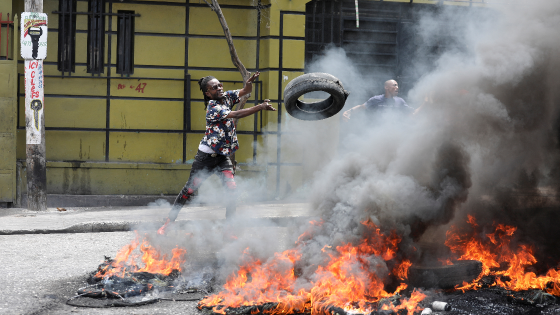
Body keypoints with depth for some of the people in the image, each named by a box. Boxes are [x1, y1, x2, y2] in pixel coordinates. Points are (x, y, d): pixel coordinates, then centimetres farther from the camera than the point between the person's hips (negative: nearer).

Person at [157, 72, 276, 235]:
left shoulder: (226, 97, 2)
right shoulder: (212, 108, -20)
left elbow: (245, 91, 2)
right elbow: (237, 114, -29)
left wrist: (250, 82, -22)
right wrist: (260, 107, -34)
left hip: (223, 156, 6)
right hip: (207, 156, -6)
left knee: (231, 189, -11)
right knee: (189, 189, 0)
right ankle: (167, 224, 10)